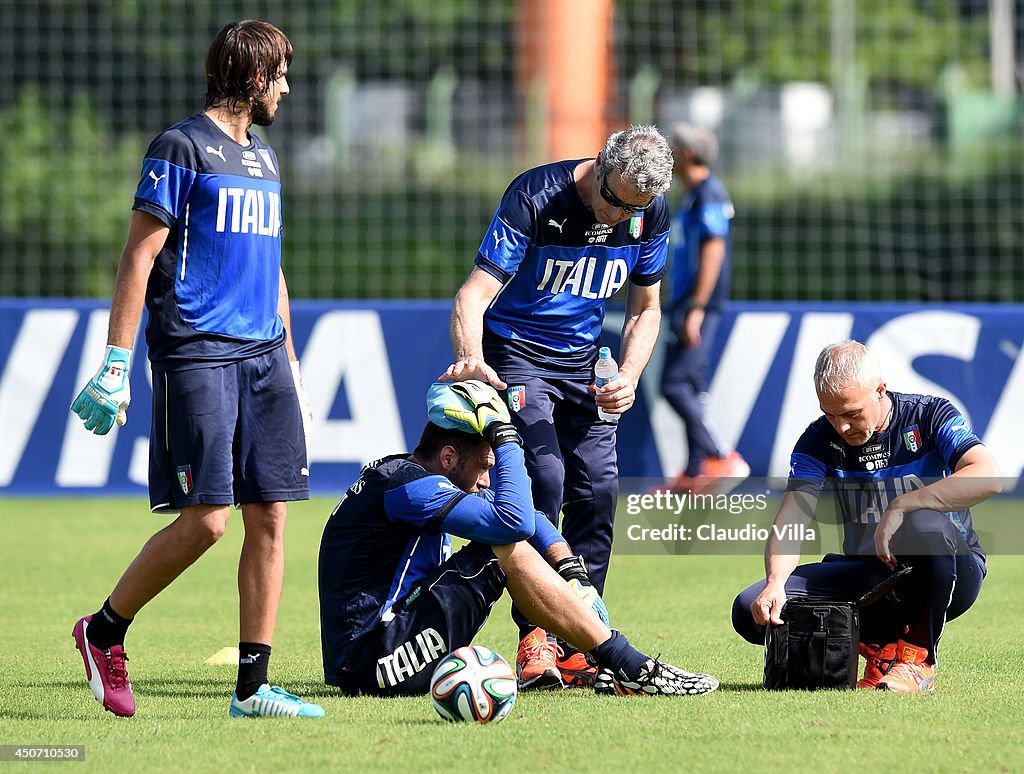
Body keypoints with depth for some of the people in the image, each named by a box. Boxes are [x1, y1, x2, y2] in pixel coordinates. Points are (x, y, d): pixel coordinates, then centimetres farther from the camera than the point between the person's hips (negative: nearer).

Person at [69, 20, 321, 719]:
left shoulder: (263, 158, 20)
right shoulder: (182, 148, -4)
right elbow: (140, 257, -8)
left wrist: (292, 370, 24)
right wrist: (116, 364, -13)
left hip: (263, 357, 8)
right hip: (196, 355, -8)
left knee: (270, 517, 0)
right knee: (206, 518, -13)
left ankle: (254, 687, 3)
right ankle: (105, 630, 7)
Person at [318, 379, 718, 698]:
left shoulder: (406, 477, 15)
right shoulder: (408, 484, -15)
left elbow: (528, 518, 19)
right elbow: (515, 521, -24)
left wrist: (571, 570, 5)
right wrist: (505, 435, -15)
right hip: (371, 660, -10)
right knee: (507, 549, -15)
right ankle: (629, 667, -12)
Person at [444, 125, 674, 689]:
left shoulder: (650, 217, -7)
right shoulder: (536, 197, -24)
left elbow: (644, 309, 8)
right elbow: (475, 293, -28)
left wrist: (628, 377, -9)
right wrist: (470, 358, -47)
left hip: (582, 364, 5)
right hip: (515, 356, -5)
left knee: (597, 493, -4)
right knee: (544, 480, -22)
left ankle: (578, 648, 4)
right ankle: (535, 642, -20)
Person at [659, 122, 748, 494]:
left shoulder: (710, 193, -12)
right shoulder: (693, 195, 18)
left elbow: (714, 251, -20)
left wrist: (696, 309, -24)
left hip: (699, 303, -10)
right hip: (685, 303, 10)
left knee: (676, 385, -15)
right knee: (690, 388, 10)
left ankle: (725, 459, -15)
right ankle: (695, 474, 13)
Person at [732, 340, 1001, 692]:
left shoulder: (930, 416, -10)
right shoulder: (819, 440, -1)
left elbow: (987, 477, -28)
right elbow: (790, 520, -13)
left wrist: (901, 506, -34)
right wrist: (775, 583, -33)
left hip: (951, 574, -4)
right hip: (870, 577, 4)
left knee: (924, 523, -40)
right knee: (752, 611, -17)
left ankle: (918, 658, -19)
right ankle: (881, 643, -5)